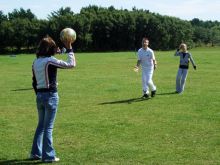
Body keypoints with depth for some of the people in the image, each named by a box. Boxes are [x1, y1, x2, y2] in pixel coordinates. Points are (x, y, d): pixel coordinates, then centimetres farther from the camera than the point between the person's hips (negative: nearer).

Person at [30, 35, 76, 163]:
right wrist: (69, 48, -5)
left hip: (39, 95, 7)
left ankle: (36, 153, 23)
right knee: (48, 127, 0)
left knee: (41, 125, 17)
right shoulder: (50, 61, -14)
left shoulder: (36, 62, 8)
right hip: (51, 95, -7)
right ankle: (48, 156, 7)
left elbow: (34, 82, 13)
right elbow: (71, 64, -12)